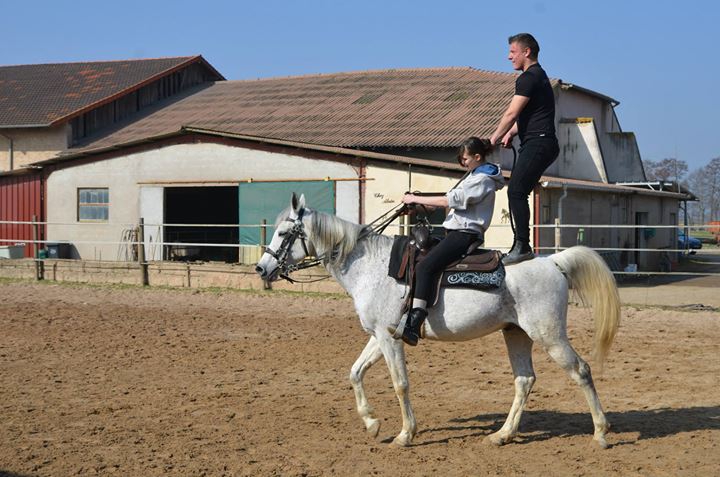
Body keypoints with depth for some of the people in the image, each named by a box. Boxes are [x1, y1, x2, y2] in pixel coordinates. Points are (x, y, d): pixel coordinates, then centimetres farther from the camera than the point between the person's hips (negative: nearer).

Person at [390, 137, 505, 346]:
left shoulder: (482, 180, -11)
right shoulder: (476, 176, 23)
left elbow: (451, 200, -17)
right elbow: (456, 200, 23)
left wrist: (417, 199, -9)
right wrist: (422, 203, 12)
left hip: (465, 233, -11)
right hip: (458, 231, 11)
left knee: (425, 267, -26)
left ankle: (413, 326, -37)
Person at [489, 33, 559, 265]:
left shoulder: (529, 77, -10)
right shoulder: (538, 75, 24)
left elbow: (511, 113, -13)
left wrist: (493, 139, -4)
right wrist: (510, 133, 12)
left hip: (538, 143, -11)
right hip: (538, 144, 11)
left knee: (516, 191, -18)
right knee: (517, 192, 9)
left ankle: (522, 246, -21)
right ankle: (520, 246, 10)